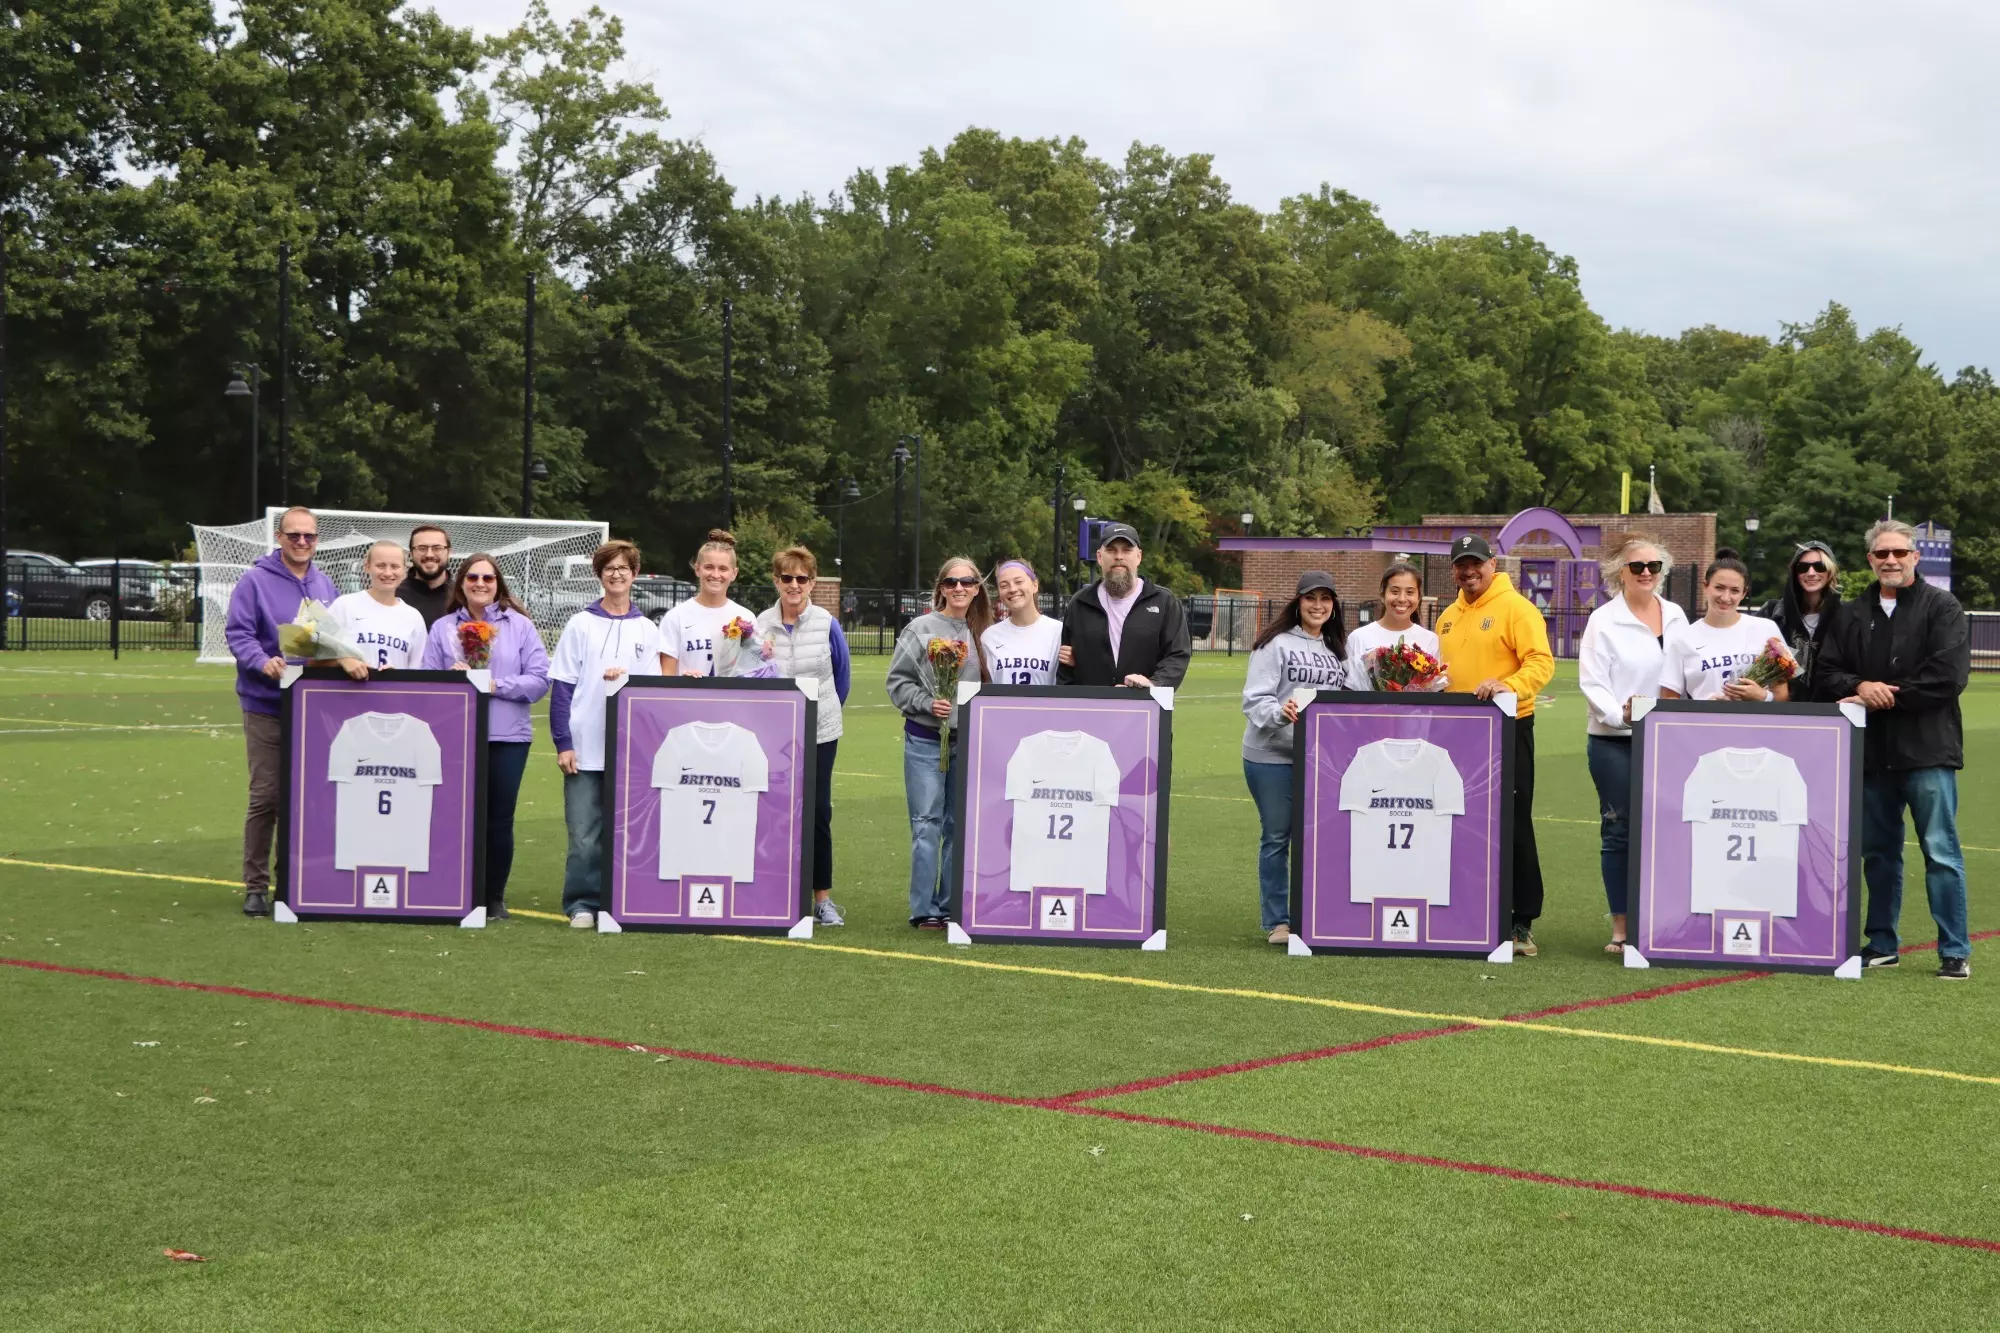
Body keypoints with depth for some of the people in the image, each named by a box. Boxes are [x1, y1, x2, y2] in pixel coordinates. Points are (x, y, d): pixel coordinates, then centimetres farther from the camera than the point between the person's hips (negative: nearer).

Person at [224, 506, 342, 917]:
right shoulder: (255, 581, -4)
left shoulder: (325, 585, 13)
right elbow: (237, 633, -10)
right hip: (267, 705, -5)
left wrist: (342, 662, 0)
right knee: (265, 797, -3)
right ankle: (256, 886, 6)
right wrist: (264, 661, -27)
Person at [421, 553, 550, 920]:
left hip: (508, 737, 0)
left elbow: (539, 680, -1)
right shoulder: (442, 628, 8)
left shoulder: (520, 626, 5)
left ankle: (495, 897, 14)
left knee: (499, 820, 2)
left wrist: (497, 686, -11)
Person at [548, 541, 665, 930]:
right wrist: (563, 743, -6)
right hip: (585, 748, -1)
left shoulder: (647, 630, 9)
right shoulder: (581, 624, 4)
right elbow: (562, 687, 1)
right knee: (584, 835, -1)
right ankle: (582, 905, 7)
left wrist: (627, 679, -13)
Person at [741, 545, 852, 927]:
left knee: (818, 813, 0)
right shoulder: (760, 624, 0)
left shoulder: (827, 624, -4)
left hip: (820, 732, -1)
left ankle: (823, 898, 9)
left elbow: (842, 676, 8)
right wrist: (759, 658, -12)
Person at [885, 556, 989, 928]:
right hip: (925, 740, -3)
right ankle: (924, 908, 2)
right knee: (927, 824, -2)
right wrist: (927, 703, -15)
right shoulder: (921, 629, -4)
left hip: (970, 742, 3)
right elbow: (898, 680, -2)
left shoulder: (984, 633, 4)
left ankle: (953, 905, 17)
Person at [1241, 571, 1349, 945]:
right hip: (1272, 756, -5)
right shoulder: (1275, 644, -4)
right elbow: (1254, 699, -10)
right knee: (1276, 837, 2)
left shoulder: (1337, 649, 16)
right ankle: (1277, 921, 9)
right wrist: (1279, 713, -28)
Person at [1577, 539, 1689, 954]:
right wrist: (1621, 713, -23)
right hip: (1615, 741, -3)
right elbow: (1592, 683, -7)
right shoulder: (1603, 620, -2)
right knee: (1619, 831, 1)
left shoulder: (1676, 616, 11)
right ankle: (1621, 927, 7)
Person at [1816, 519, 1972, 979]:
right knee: (1878, 852, 13)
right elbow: (1827, 673, 10)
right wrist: (1860, 687, -11)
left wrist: (1886, 696, -12)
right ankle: (1881, 943, 23)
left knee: (1941, 852, -5)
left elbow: (1948, 675, -12)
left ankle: (1955, 952, 0)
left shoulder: (1942, 607, -1)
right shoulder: (1851, 615, 15)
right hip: (1872, 752, 5)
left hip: (1927, 751, -5)